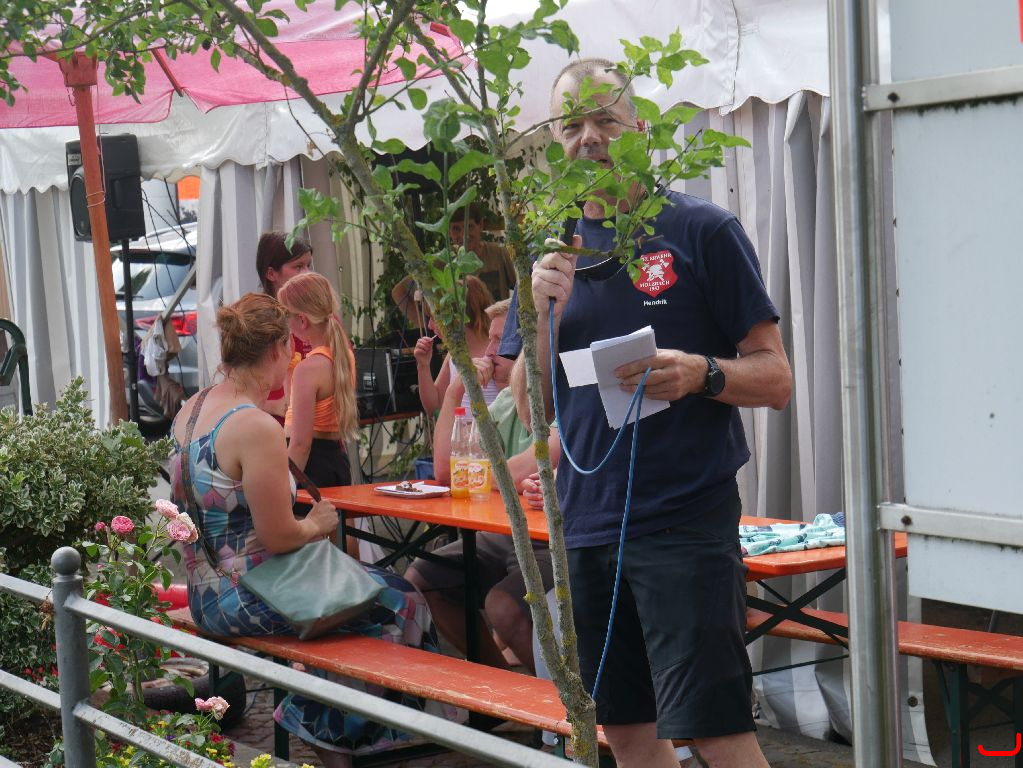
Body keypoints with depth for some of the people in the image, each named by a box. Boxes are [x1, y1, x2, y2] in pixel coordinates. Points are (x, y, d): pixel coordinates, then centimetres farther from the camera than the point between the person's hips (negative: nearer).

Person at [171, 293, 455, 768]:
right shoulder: (257, 427, -25)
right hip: (246, 600, -10)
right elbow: (278, 537, -23)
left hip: (205, 594, 10)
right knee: (399, 602, 7)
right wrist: (317, 524, -3)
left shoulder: (191, 411, 4)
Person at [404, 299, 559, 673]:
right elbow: (445, 468, 9)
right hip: (505, 534, 10)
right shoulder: (506, 400, 12)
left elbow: (521, 472, -26)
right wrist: (455, 393, -1)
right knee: (419, 580, 5)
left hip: (555, 541, -9)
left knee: (503, 603, -33)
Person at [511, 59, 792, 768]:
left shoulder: (702, 230, -2)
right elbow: (532, 406, 10)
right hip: (586, 524, 5)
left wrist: (701, 374, -23)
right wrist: (545, 313, -6)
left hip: (687, 522, -5)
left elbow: (776, 378, -2)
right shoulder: (553, 250, 11)